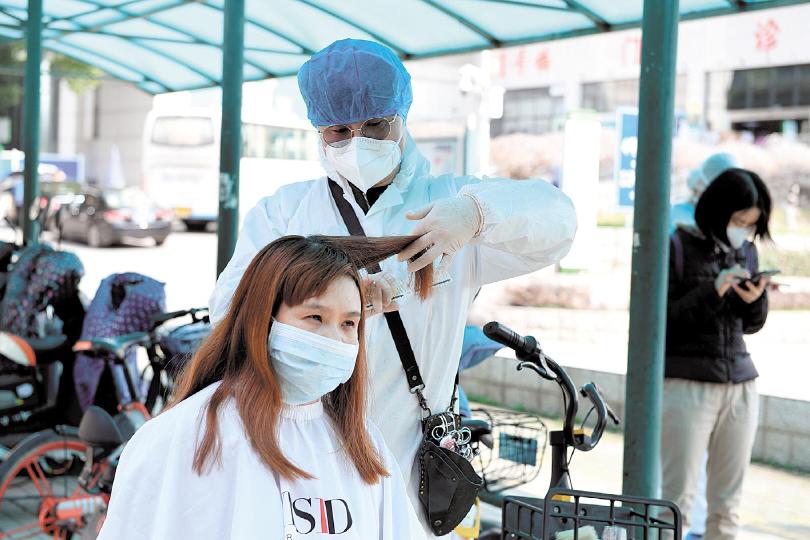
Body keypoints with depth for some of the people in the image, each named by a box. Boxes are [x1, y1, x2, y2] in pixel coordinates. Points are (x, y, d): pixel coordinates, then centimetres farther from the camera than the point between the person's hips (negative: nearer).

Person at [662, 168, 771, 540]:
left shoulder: (746, 251, 11)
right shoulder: (677, 247, -5)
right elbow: (659, 321, -7)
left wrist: (756, 299, -3)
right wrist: (712, 292, -18)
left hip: (741, 387, 5)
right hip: (686, 385, -5)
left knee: (728, 505, 6)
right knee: (678, 500, -4)